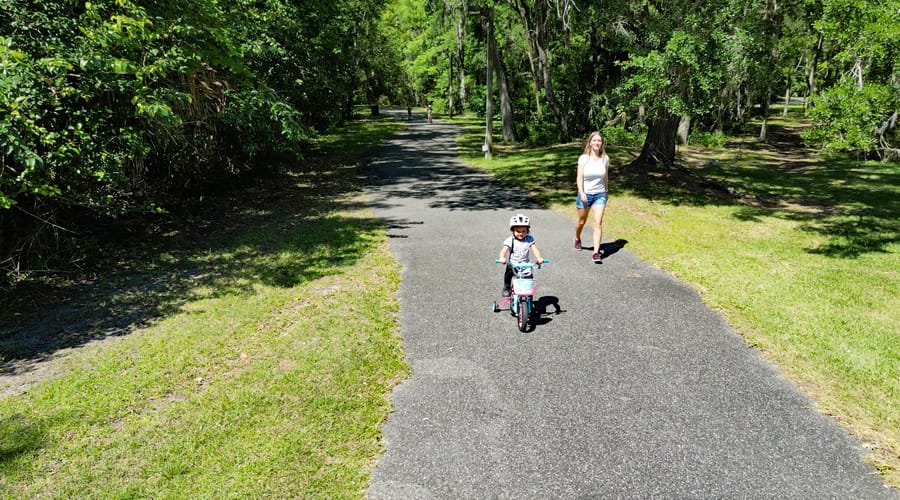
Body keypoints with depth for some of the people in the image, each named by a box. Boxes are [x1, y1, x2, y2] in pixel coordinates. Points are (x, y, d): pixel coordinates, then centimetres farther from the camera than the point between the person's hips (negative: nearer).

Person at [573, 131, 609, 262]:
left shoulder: (605, 159, -1)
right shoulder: (583, 158, -9)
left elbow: (605, 177, 12)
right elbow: (579, 177, -12)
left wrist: (606, 192, 19)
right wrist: (581, 193, -23)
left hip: (600, 194, 1)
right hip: (585, 194, -1)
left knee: (598, 223, -12)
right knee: (582, 221, 16)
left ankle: (596, 252, -14)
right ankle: (577, 239, 47)